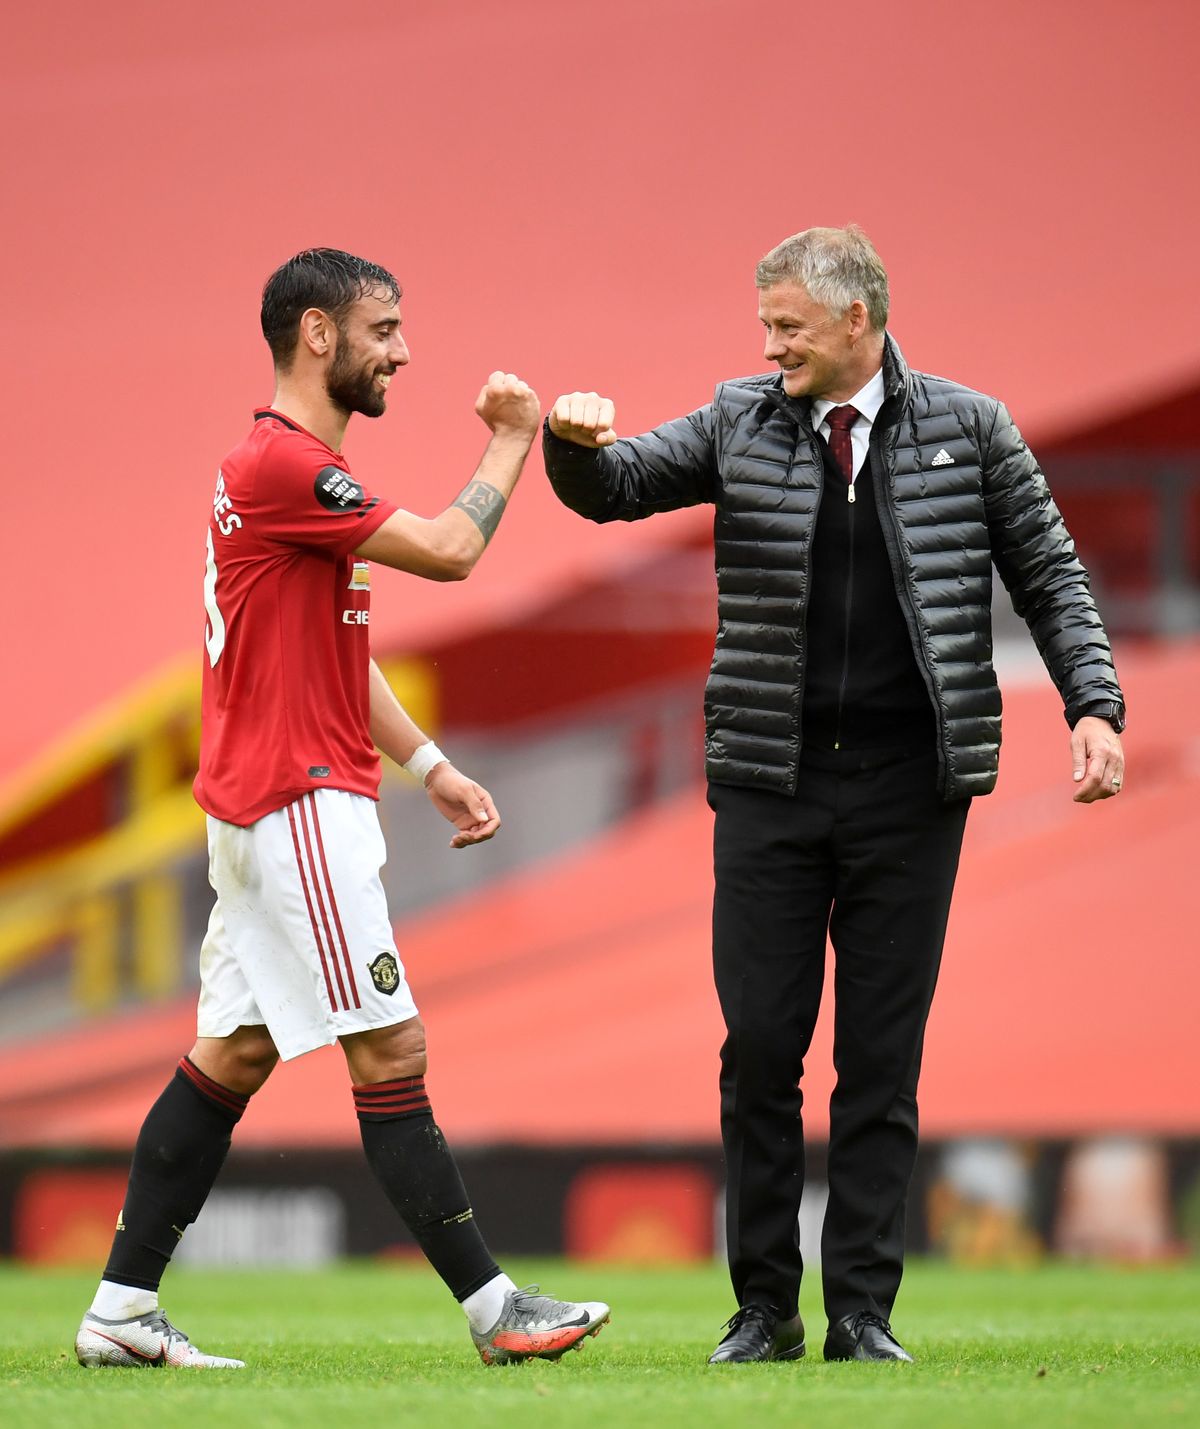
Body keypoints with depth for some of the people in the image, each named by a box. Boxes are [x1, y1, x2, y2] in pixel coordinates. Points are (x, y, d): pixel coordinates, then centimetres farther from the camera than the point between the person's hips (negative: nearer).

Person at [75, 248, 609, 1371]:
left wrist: (429, 766, 17)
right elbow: (447, 551, -17)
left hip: (269, 806, 11)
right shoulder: (281, 464, -15)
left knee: (233, 1054, 10)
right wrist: (509, 439, -2)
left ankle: (121, 1312, 11)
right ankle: (493, 1309, -5)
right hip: (298, 802, -11)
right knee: (388, 1052, -7)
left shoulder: (295, 467, 18)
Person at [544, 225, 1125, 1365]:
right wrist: (574, 439, -16)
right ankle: (765, 1308, 8)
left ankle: (862, 1311, 8)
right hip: (772, 786, 1)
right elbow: (610, 488, 7)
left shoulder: (968, 431, 3)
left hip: (909, 789, -1)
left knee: (883, 1058, 2)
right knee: (759, 1048, -1)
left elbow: (1049, 577, 8)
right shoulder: (741, 425, 6)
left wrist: (1094, 707, -5)